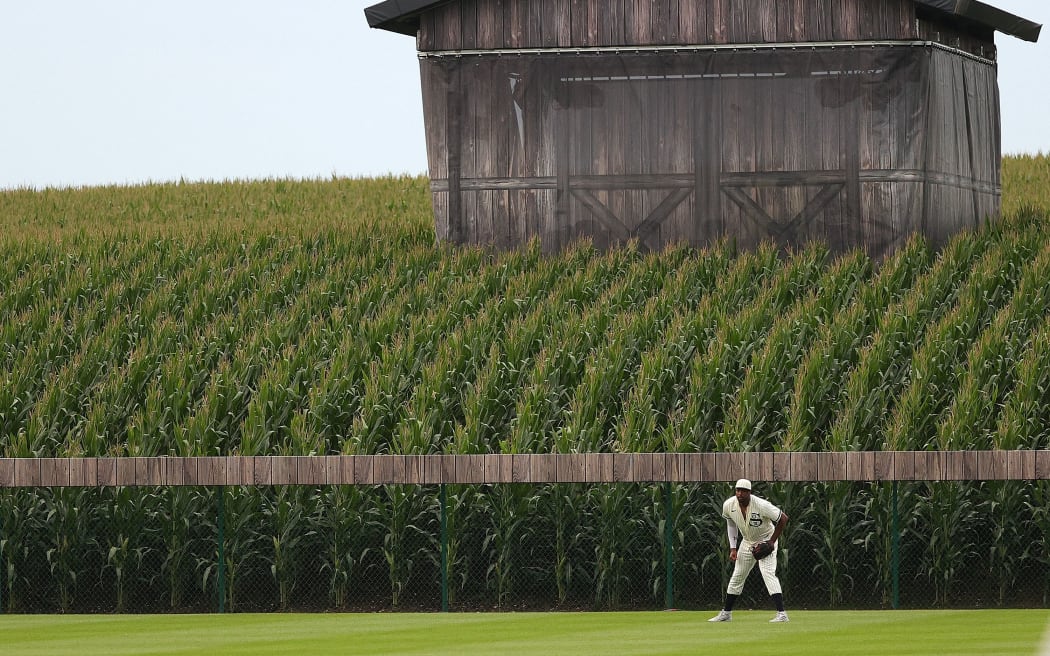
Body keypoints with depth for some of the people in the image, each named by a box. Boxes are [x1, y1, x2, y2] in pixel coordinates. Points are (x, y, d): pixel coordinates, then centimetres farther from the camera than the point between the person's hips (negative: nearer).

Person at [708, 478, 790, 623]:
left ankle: (782, 613, -26)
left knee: (768, 574, -22)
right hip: (747, 542, 6)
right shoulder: (729, 505, -15)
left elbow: (783, 518, -21)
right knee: (737, 577, 10)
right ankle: (726, 613, 23)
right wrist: (733, 548, 0)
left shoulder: (761, 505, -31)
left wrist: (772, 541, -20)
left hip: (766, 541, -6)